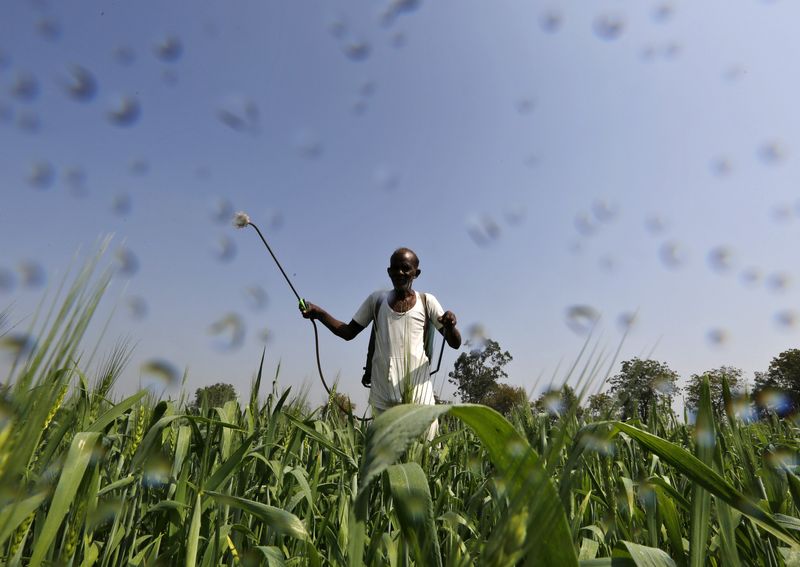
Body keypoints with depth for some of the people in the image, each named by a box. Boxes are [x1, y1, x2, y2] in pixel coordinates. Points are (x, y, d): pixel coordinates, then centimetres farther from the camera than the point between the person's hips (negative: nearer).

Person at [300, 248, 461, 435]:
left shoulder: (426, 302, 3)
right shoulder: (377, 299, 9)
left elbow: (455, 343, 1)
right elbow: (349, 332, 13)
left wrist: (450, 326, -22)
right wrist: (320, 314, -1)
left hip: (417, 387, -1)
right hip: (383, 389, 2)